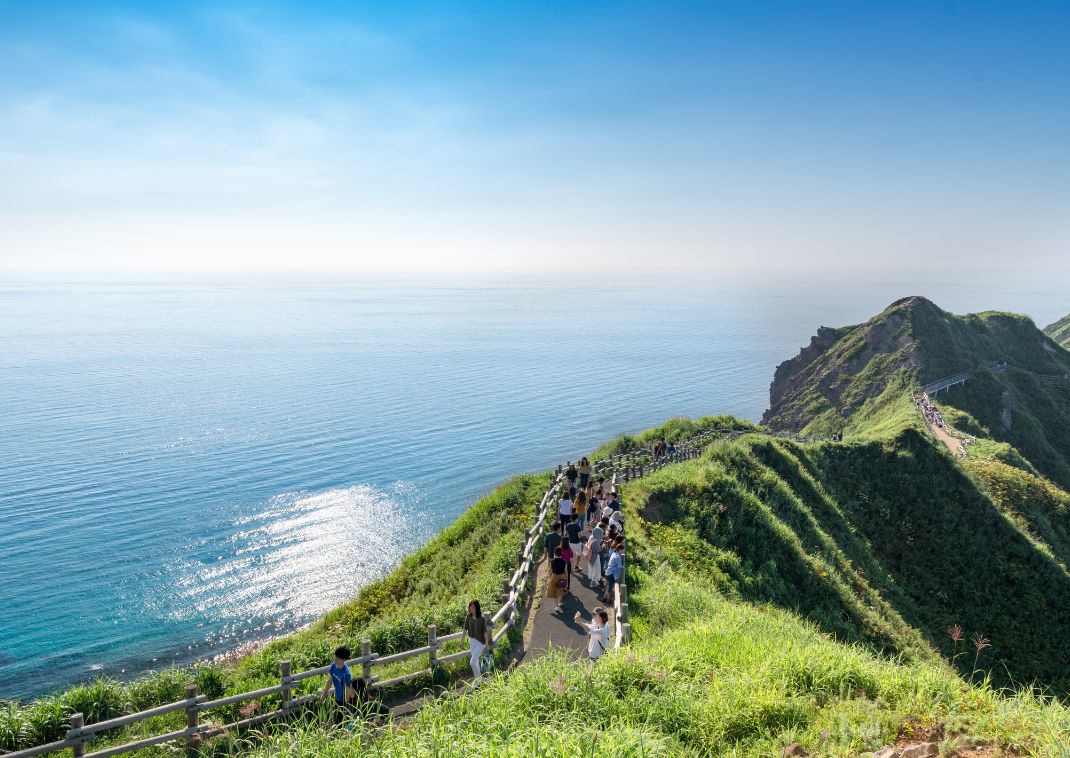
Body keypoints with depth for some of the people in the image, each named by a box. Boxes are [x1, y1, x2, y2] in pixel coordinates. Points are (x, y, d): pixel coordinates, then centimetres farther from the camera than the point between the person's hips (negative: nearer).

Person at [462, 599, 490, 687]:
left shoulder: (482, 618, -21)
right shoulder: (468, 617, -7)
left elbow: (485, 631, -14)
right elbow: (465, 629, 2)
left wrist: (487, 643, -8)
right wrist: (462, 640, 5)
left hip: (480, 643, -5)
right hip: (472, 641, 5)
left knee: (472, 662, -8)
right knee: (475, 660, 19)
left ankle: (477, 678, 15)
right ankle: (479, 677, 40)